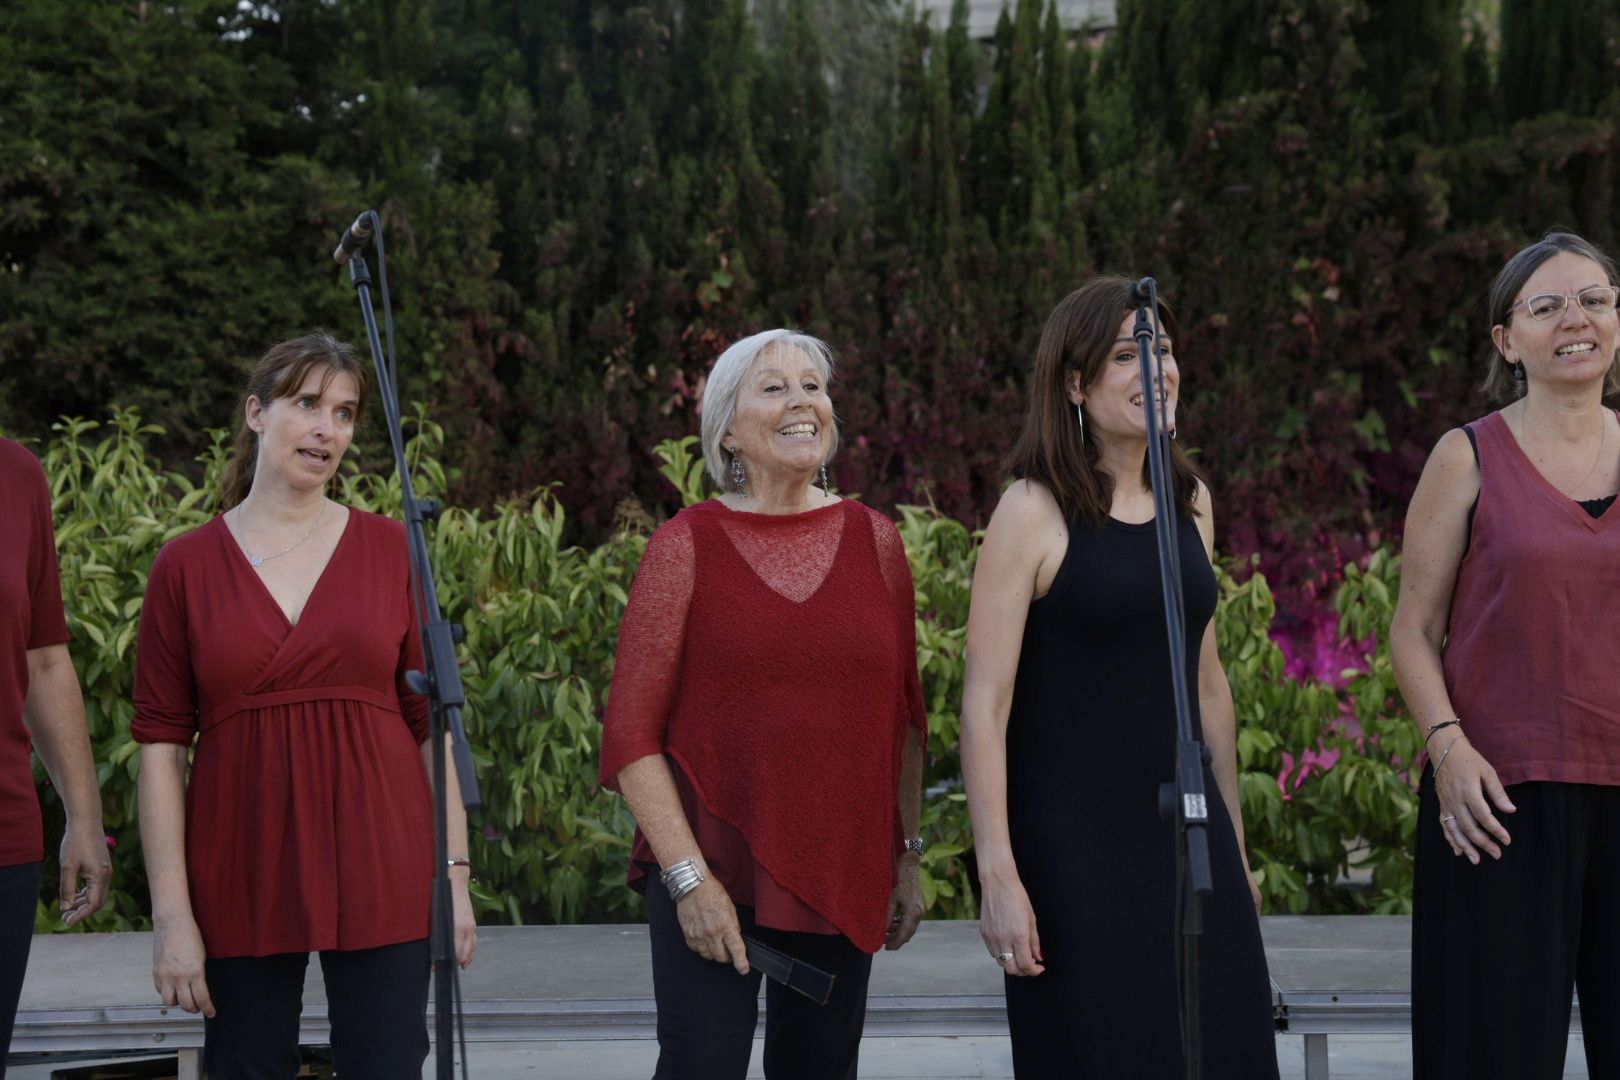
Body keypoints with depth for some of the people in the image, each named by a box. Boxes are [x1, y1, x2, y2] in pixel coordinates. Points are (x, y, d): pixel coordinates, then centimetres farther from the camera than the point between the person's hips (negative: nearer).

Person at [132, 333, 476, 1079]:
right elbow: (160, 746, -1)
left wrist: (455, 874, 0)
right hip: (243, 877, 0)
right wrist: (170, 914, -6)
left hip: (380, 876, 0)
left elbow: (434, 723, 5)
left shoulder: (390, 551, 4)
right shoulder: (187, 566, 1)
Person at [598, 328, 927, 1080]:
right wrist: (687, 876, -11)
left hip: (842, 881, 3)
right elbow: (631, 733, -6)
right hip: (710, 876, -3)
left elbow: (903, 716, 12)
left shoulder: (874, 540, 6)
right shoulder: (686, 546, -3)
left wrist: (907, 856, 10)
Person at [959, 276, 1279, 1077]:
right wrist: (997, 876, -17)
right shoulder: (1034, 512, -9)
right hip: (1071, 846, -5)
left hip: (1187, 831, 5)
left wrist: (1234, 845, 18)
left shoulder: (1190, 501, 8)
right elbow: (985, 705, -12)